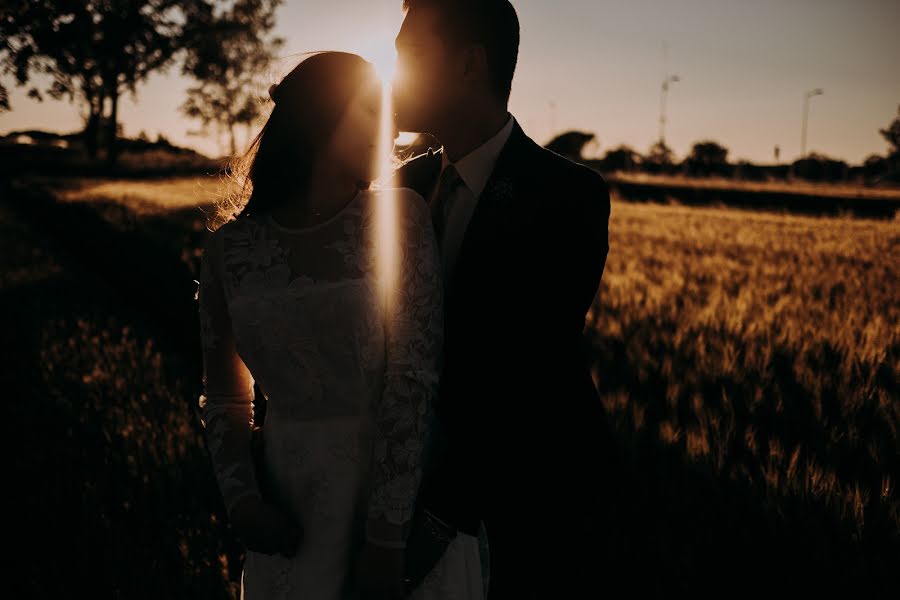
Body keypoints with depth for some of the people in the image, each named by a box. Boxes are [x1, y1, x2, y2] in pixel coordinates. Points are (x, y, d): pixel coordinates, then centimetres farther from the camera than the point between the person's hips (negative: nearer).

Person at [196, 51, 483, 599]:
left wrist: (386, 536, -19)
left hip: (401, 489, -2)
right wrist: (242, 500, -7)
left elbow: (412, 380, -16)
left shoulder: (399, 217, -9)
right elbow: (226, 397, 8)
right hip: (293, 510, 2)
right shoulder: (230, 247, -1)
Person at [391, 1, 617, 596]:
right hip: (429, 468, 5)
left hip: (532, 500, -5)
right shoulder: (412, 182, 2)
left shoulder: (567, 194, -18)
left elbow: (525, 373, -25)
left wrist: (443, 510, -28)